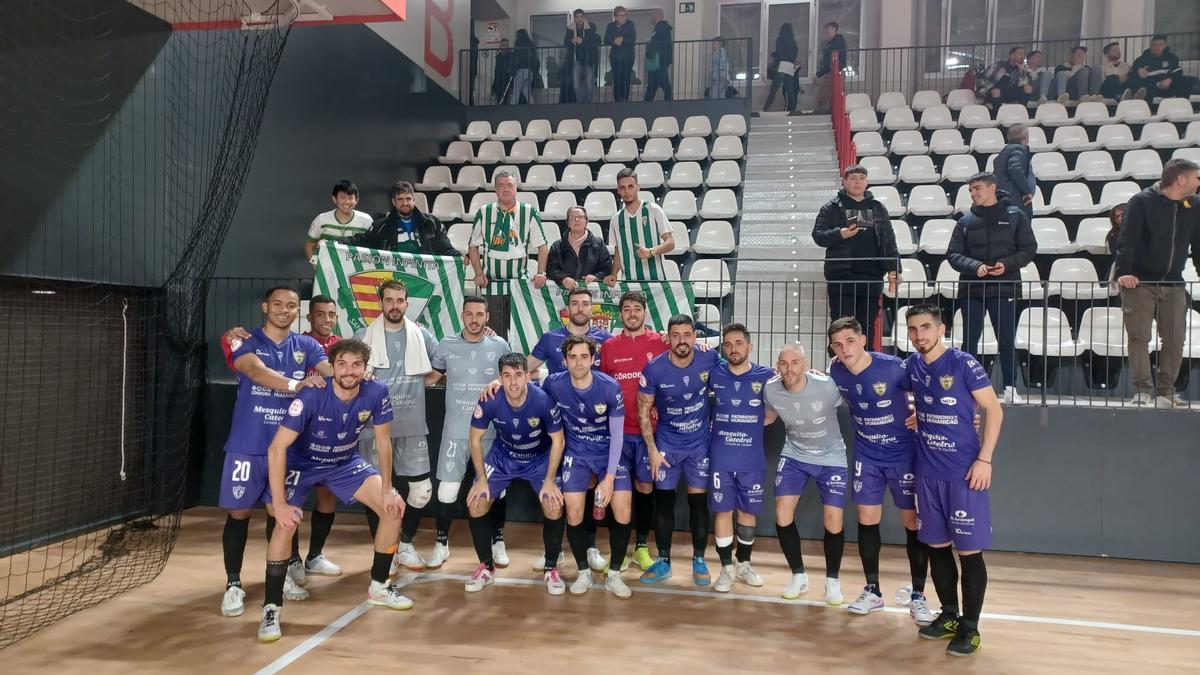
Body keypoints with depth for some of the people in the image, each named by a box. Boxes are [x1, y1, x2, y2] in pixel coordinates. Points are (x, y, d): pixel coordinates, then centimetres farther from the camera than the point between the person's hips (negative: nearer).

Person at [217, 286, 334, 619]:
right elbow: (257, 371, -24)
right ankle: (233, 585, 14)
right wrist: (296, 384, -42)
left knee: (280, 511, 11)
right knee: (239, 513, 2)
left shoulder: (306, 345, 5)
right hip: (247, 444, -2)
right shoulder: (246, 341, -4)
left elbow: (331, 370, -12)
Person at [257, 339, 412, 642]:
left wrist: (386, 488, -5)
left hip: (345, 462, 4)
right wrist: (279, 503, -31)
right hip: (302, 463, -4)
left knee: (394, 507, -6)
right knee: (287, 523, -27)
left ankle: (379, 586, 14)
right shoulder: (311, 397, -32)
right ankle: (272, 608, -10)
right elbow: (276, 448, -29)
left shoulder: (376, 393, -21)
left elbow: (383, 442, -6)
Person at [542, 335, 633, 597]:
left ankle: (614, 575, 9)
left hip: (609, 452, -1)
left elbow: (617, 435, -13)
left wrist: (609, 477, -14)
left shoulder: (610, 387, -20)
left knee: (623, 513, -11)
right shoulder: (554, 384, -17)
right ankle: (584, 573, 15)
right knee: (574, 514, -9)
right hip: (576, 453, 1)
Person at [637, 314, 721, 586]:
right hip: (666, 443, 0)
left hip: (700, 443, 0)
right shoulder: (654, 368, -16)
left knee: (698, 501, 4)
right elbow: (643, 411, -7)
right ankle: (663, 561, 18)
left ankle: (699, 560, 19)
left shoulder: (709, 360, -14)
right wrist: (652, 450, -9)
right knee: (663, 500, 3)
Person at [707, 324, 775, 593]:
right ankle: (726, 567, 16)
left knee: (748, 511, 11)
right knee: (722, 510, 2)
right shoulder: (713, 374, -4)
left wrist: (754, 424, -2)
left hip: (753, 459, 0)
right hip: (720, 458, 0)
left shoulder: (766, 376, -5)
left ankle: (744, 563, 29)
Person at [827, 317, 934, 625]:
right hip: (867, 455, 4)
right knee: (867, 519, 7)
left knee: (913, 521, 1)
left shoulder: (893, 367, -23)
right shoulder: (836, 372, -8)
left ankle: (917, 596, 14)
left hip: (903, 453, -4)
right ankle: (872, 591, 20)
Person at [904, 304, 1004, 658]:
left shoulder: (964, 363, -12)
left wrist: (984, 459, -14)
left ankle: (970, 627, 11)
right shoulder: (912, 365, 4)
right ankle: (949, 616, 27)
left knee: (969, 550, 0)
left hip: (964, 472, -5)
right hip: (927, 472, 6)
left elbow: (994, 410, -9)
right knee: (936, 545, 12)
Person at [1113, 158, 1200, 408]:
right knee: (1139, 337, -5)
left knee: (1175, 339, 5)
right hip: (1139, 282, -5)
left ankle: (1166, 392, 17)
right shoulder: (1142, 202, -9)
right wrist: (1123, 272, -24)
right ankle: (1143, 389, 0)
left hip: (1173, 284, 5)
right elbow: (1126, 239, -15)